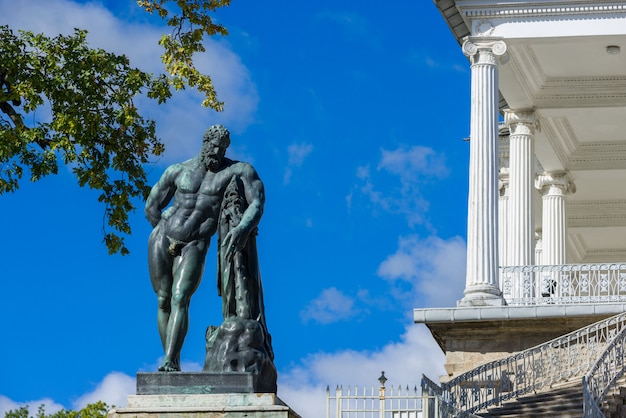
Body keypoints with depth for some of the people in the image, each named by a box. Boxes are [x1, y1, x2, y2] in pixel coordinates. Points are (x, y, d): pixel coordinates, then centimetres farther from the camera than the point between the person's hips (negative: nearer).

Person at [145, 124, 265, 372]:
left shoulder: (238, 171, -6)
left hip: (194, 247, -3)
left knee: (179, 300, -19)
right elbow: (152, 207, 12)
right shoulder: (178, 171, 1)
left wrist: (243, 228, -36)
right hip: (163, 239, 3)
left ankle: (169, 362, -26)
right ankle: (174, 364, 11)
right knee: (164, 302, 3)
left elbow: (258, 202, -20)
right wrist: (164, 236, 14)